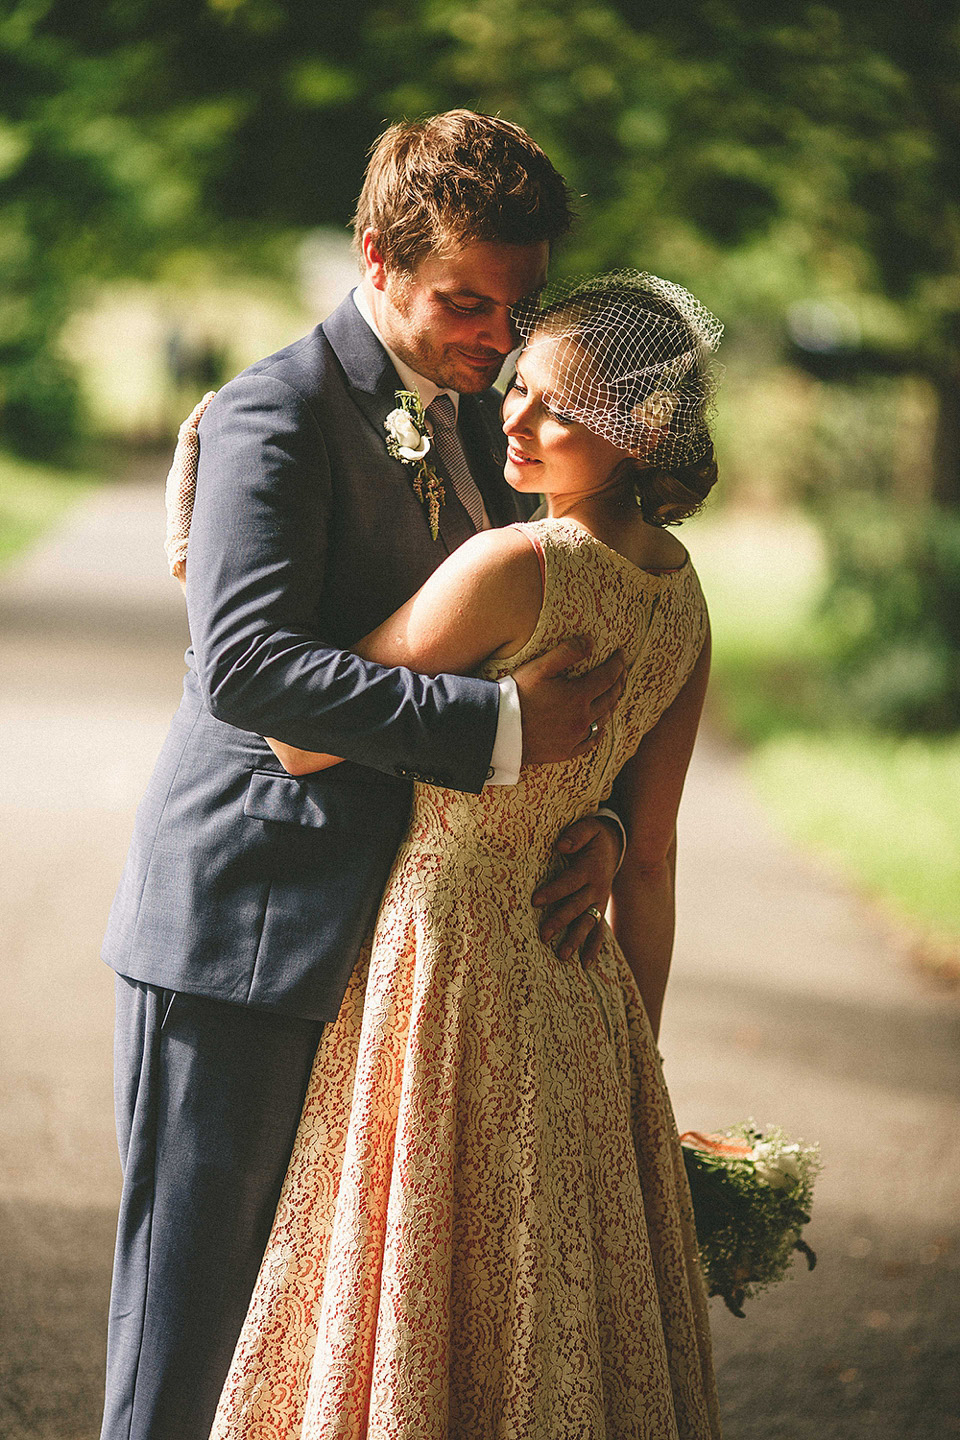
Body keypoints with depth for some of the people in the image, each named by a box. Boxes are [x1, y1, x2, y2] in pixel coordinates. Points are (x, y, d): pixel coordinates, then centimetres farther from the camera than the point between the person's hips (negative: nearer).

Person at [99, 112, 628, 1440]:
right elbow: (245, 666, -27)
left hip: (379, 935, 8)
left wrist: (597, 818, -3)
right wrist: (504, 729, -29)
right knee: (195, 1298, -1)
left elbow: (541, 654, 17)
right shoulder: (277, 416, -13)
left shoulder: (474, 424, 12)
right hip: (241, 927, -8)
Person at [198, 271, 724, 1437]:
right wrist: (631, 1054, 15)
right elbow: (649, 861, 9)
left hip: (452, 962, -8)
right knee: (572, 1326, 16)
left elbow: (303, 738, -17)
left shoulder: (510, 565, -20)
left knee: (420, 1311, 4)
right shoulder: (679, 597, 3)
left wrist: (217, 565, -9)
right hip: (580, 985, 8)